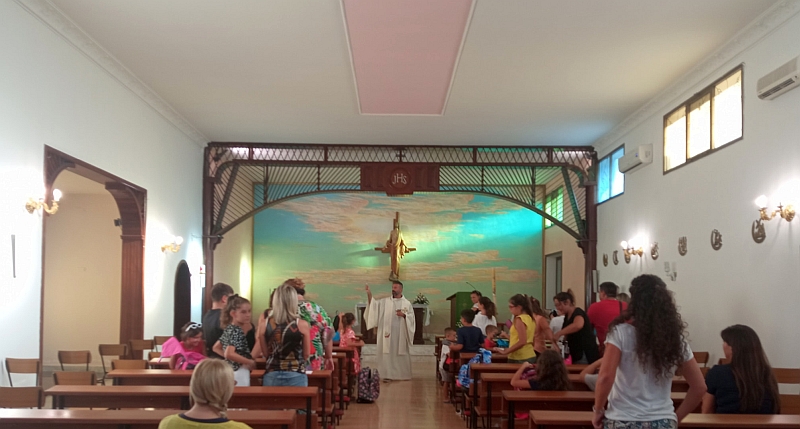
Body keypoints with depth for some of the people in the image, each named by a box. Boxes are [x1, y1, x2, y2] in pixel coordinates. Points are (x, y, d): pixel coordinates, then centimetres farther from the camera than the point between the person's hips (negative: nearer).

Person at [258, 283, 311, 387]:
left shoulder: (263, 325, -5)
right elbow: (306, 354, 1)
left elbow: (265, 353, 5)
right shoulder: (302, 325, -10)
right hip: (296, 376, -2)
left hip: (272, 376, 2)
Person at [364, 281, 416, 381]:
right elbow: (374, 304, -5)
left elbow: (411, 318, 1)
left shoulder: (407, 303, 4)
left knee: (402, 354, 5)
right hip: (388, 333, 1)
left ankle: (404, 374, 16)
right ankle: (388, 374, 2)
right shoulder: (385, 301, 6)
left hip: (401, 334, -1)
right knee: (388, 353, -3)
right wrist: (369, 294, -18)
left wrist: (404, 315, -17)